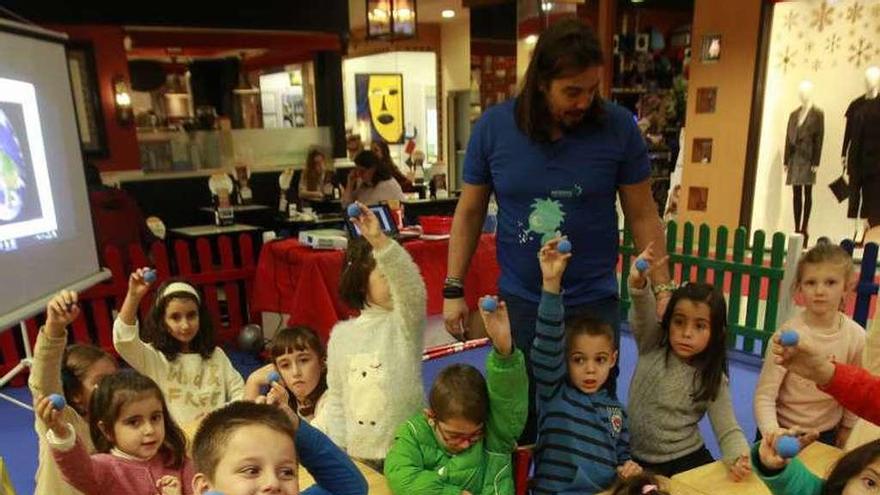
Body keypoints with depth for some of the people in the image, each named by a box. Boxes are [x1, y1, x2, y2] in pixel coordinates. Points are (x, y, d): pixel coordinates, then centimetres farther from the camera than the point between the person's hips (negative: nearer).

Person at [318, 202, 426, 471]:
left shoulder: (406, 323, -8)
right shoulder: (341, 334, 0)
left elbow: (411, 283, -30)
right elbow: (336, 399, 6)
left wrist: (380, 240, -43)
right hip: (358, 454, 2)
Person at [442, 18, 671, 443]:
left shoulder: (619, 127, -8)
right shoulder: (493, 126, -7)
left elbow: (642, 215, 0)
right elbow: (469, 212, 1)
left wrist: (662, 288, -4)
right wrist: (453, 290, 0)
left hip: (594, 301, 0)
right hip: (518, 302, 1)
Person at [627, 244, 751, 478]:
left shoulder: (713, 380, -6)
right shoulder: (652, 346, -8)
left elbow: (728, 431, -7)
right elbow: (644, 313, -27)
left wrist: (739, 458, -30)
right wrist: (638, 283, -49)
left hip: (686, 458, 1)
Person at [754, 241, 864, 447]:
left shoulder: (856, 337, -14)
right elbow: (764, 396, -23)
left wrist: (847, 427, 13)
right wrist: (772, 434, -37)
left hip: (827, 435, 3)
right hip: (783, 431, -3)